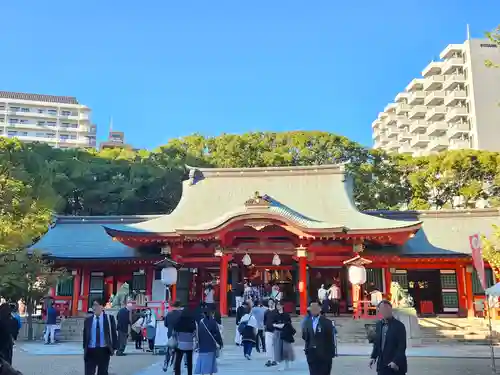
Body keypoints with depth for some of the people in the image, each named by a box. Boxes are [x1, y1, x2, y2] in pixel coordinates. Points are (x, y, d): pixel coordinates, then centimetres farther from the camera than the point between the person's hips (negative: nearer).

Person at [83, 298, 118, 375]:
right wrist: (85, 349, 6)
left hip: (104, 351, -1)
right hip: (91, 351, 1)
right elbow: (85, 335, 8)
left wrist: (114, 348, -4)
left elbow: (113, 333, 0)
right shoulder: (88, 320, 4)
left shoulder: (109, 318, -1)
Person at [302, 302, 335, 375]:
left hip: (324, 354, -3)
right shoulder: (307, 322, 7)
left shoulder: (327, 322, -5)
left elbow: (330, 338, -5)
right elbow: (304, 336, 11)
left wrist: (331, 353, -6)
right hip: (311, 354, 3)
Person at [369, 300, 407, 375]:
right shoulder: (378, 325, 9)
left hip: (396, 366, -5)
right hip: (382, 365, 6)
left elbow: (402, 346, -14)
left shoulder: (399, 325, -10)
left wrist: (396, 361, -20)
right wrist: (374, 357, 5)